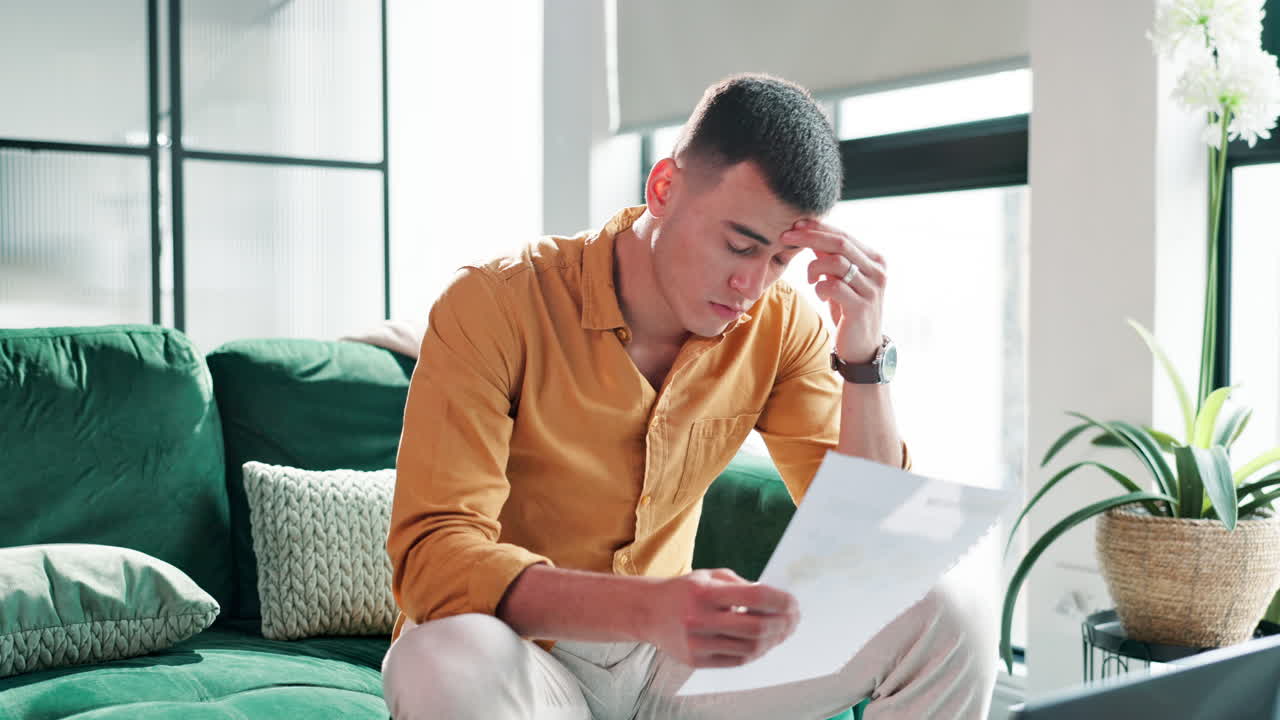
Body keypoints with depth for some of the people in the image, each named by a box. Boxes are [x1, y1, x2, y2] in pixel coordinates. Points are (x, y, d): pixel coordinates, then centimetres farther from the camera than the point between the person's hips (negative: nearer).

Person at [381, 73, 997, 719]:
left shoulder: (782, 324, -6)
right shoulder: (494, 306, -19)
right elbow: (433, 558, -28)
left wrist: (863, 353, -20)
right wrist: (650, 608, -45)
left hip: (667, 650, 4)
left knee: (948, 613, -12)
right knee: (446, 665, -40)